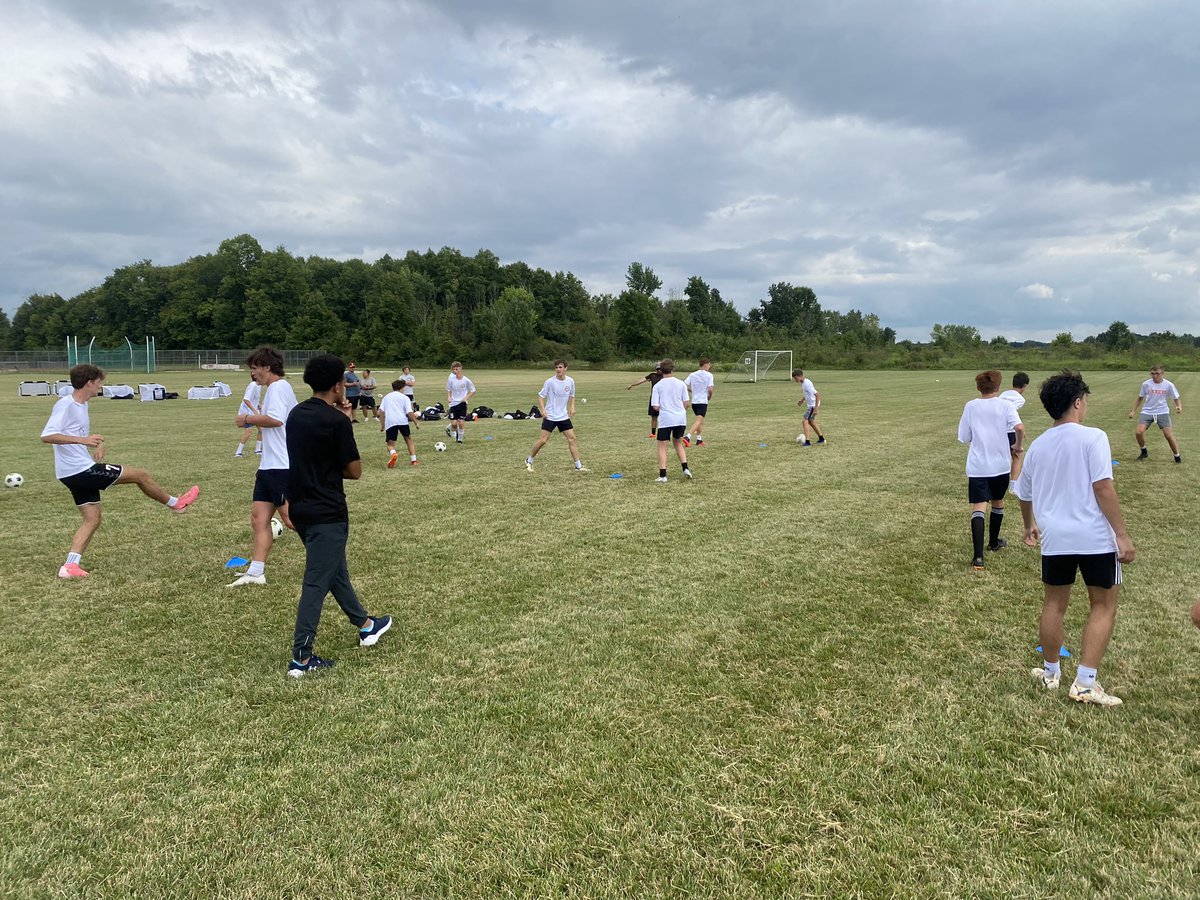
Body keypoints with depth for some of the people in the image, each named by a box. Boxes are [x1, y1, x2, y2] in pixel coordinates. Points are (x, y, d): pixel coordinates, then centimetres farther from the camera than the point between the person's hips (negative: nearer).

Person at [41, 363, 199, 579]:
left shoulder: (81, 405, 14)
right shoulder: (65, 404, -16)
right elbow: (46, 436, -25)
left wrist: (96, 444, 9)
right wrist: (82, 440, -35)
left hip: (78, 473, 10)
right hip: (80, 470, -10)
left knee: (92, 520, 11)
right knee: (140, 475, 0)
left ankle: (70, 565, 6)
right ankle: (175, 503, 20)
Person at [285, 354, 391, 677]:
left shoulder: (297, 415, 7)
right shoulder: (336, 421, -17)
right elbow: (354, 471, -13)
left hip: (301, 508, 9)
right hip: (327, 514, -9)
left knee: (335, 569, 21)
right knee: (317, 582, -2)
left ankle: (365, 625, 38)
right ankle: (301, 657, 4)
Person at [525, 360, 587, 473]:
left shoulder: (570, 381, 0)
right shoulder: (550, 382, -11)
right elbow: (541, 396, -5)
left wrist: (572, 407, 1)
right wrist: (543, 410, -18)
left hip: (564, 416, 4)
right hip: (550, 416, -4)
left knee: (572, 438, -1)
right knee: (542, 440, -7)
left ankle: (578, 466, 5)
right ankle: (529, 461, 13)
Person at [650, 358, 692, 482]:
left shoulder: (657, 386, -3)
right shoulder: (681, 384, 3)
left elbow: (655, 407, -7)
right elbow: (687, 403, 3)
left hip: (665, 420, -3)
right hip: (681, 418, 3)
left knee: (662, 446, 5)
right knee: (678, 442, 23)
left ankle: (662, 476, -3)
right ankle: (685, 468, 11)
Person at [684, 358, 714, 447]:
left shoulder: (692, 375, 6)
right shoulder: (709, 375, -8)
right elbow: (710, 389, -15)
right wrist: (709, 397, 5)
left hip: (694, 401, 6)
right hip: (703, 401, -6)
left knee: (700, 421, 21)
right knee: (699, 421, -10)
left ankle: (699, 440, 23)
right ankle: (687, 437, -27)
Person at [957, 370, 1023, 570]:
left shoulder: (970, 406, 1)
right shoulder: (1005, 405, -3)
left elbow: (963, 438, 5)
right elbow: (1019, 428, -19)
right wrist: (1017, 446, -2)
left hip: (977, 465, -1)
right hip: (1000, 464, 1)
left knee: (978, 507, -7)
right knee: (998, 502, 23)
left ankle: (978, 555, -21)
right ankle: (993, 542, 41)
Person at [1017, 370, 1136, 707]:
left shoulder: (1037, 445, 9)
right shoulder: (1093, 437, -9)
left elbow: (1024, 495, 20)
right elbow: (1103, 488, -16)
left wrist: (1030, 526, 38)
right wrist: (1122, 534, -12)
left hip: (1054, 538, 4)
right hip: (1095, 538, -4)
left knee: (1054, 604, 17)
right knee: (1103, 606, 9)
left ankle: (1050, 673, 28)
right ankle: (1085, 683, 5)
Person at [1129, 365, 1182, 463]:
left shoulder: (1168, 385, -5)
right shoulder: (1146, 384, -2)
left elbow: (1176, 398, 2)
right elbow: (1140, 398, 12)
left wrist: (1179, 406, -19)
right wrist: (1133, 411, 11)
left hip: (1162, 412, -1)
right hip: (1147, 412, 1)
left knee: (1169, 435, -12)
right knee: (1139, 432, -17)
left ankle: (1177, 458, 8)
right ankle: (1144, 452, 10)